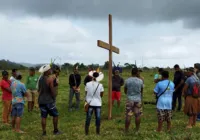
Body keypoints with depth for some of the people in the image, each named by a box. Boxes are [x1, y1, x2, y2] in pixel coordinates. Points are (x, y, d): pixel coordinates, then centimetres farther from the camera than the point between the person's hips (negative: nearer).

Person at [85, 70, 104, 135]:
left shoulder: (88, 84, -8)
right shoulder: (100, 85, -9)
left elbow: (86, 93, 0)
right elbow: (101, 95, 0)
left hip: (90, 103, 1)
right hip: (98, 103, -1)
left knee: (88, 117, 10)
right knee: (98, 117, 8)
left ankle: (87, 132, 16)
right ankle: (98, 132, 15)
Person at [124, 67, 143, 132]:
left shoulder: (127, 80, -4)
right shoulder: (140, 81, -4)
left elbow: (125, 91, 7)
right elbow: (141, 91, 10)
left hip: (129, 99, 0)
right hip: (138, 99, 0)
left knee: (128, 115, 2)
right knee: (138, 115, 8)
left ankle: (126, 130, 6)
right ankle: (137, 130, 14)